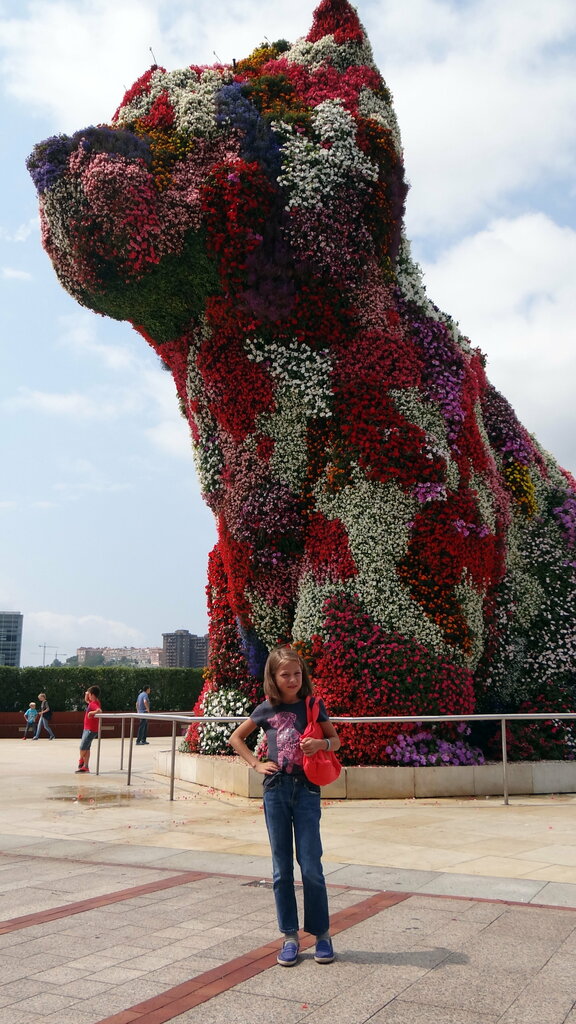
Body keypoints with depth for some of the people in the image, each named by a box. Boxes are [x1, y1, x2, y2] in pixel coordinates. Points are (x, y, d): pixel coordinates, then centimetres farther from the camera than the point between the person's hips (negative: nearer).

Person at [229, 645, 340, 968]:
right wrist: (256, 763, 3)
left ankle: (322, 933, 14)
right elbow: (236, 738, 15)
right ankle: (290, 936, 18)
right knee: (282, 868, 7)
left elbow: (337, 740, 8)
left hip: (307, 789, -1)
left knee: (311, 865, -1)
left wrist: (322, 743, -13)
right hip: (276, 790, 2)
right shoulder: (266, 710, 2)